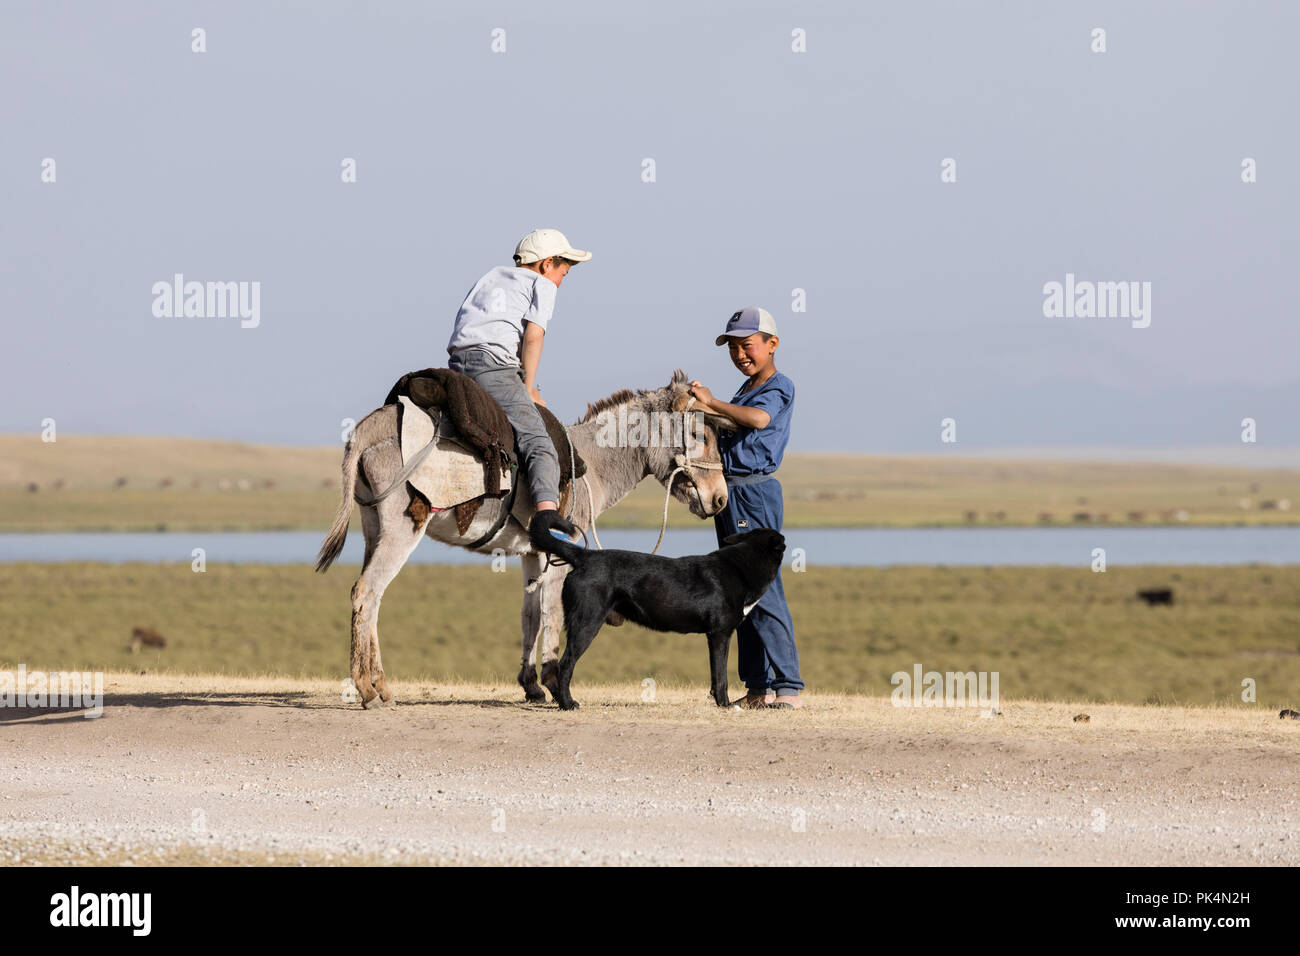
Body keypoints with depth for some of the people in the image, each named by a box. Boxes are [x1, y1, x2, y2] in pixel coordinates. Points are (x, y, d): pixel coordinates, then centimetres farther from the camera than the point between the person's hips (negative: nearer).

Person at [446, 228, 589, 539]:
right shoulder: (543, 285, 13)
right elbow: (533, 333, -3)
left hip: (456, 363, 7)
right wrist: (528, 388, 4)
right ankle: (547, 509, -38)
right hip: (494, 364, -7)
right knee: (539, 444, -17)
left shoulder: (491, 276, 32)